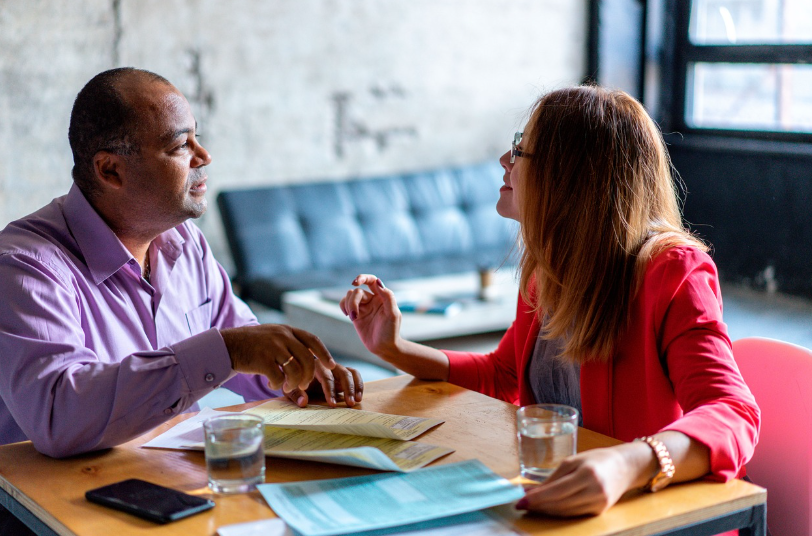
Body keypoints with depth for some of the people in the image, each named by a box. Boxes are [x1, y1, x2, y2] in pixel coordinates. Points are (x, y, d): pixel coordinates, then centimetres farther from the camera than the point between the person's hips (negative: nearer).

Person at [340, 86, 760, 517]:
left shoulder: (672, 274, -17)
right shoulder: (547, 271, 4)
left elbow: (733, 416, -31)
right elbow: (502, 376, 21)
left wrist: (627, 464, -50)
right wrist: (392, 349, 8)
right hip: (554, 503, 6)